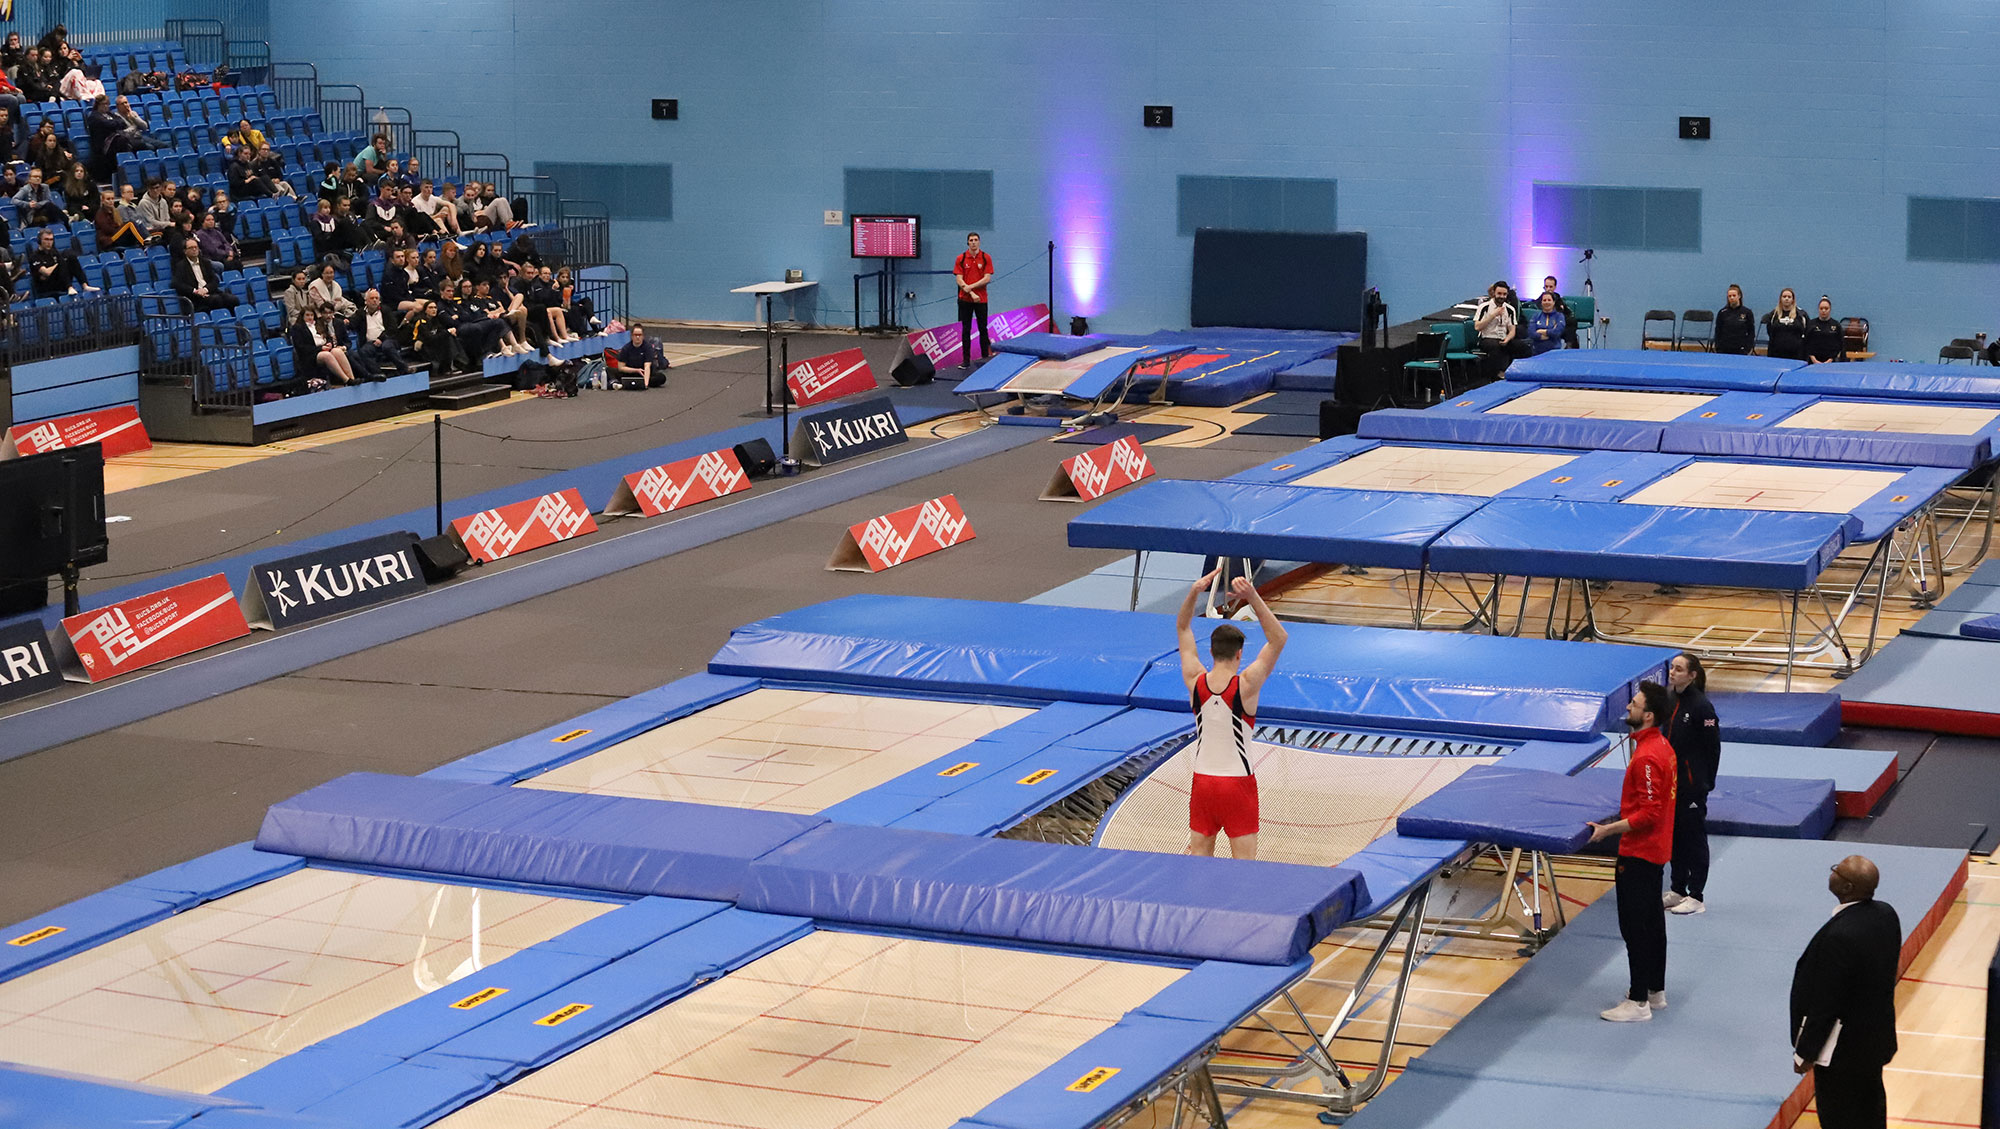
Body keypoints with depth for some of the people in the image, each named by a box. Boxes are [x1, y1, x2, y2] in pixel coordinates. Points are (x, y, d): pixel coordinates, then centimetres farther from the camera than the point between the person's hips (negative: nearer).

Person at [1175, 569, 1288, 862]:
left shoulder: (1195, 682, -7)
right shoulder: (1245, 686, -17)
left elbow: (1183, 629, 4)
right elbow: (1278, 639, -16)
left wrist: (1194, 592, -10)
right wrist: (1253, 598, -25)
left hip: (1202, 780, 4)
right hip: (1238, 782, -4)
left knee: (1198, 855, 12)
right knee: (1243, 860, 2)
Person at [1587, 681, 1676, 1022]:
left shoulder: (1647, 757, -24)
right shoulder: (1662, 746, 8)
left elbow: (1648, 814, -26)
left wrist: (1608, 830, -23)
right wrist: (1617, 821, 23)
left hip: (1638, 853, -10)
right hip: (1656, 851, 10)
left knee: (1634, 927, -4)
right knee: (1652, 922, 17)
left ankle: (1637, 1003, 1)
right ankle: (1656, 992, 27)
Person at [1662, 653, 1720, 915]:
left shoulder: (1701, 706, -17)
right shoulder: (1670, 701, 5)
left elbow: (1713, 746, -13)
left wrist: (1707, 782, -11)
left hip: (1692, 783, -8)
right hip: (1672, 779, 8)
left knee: (1694, 835, 1)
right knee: (1675, 834, 15)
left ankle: (1695, 897, 8)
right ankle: (1678, 890, 25)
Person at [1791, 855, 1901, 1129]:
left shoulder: (1839, 936, -33)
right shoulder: (1886, 914, -8)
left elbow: (1824, 1002, -26)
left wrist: (1805, 1052, -13)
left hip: (1844, 1045, -8)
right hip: (1877, 1033, 8)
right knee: (1871, 1102, 25)